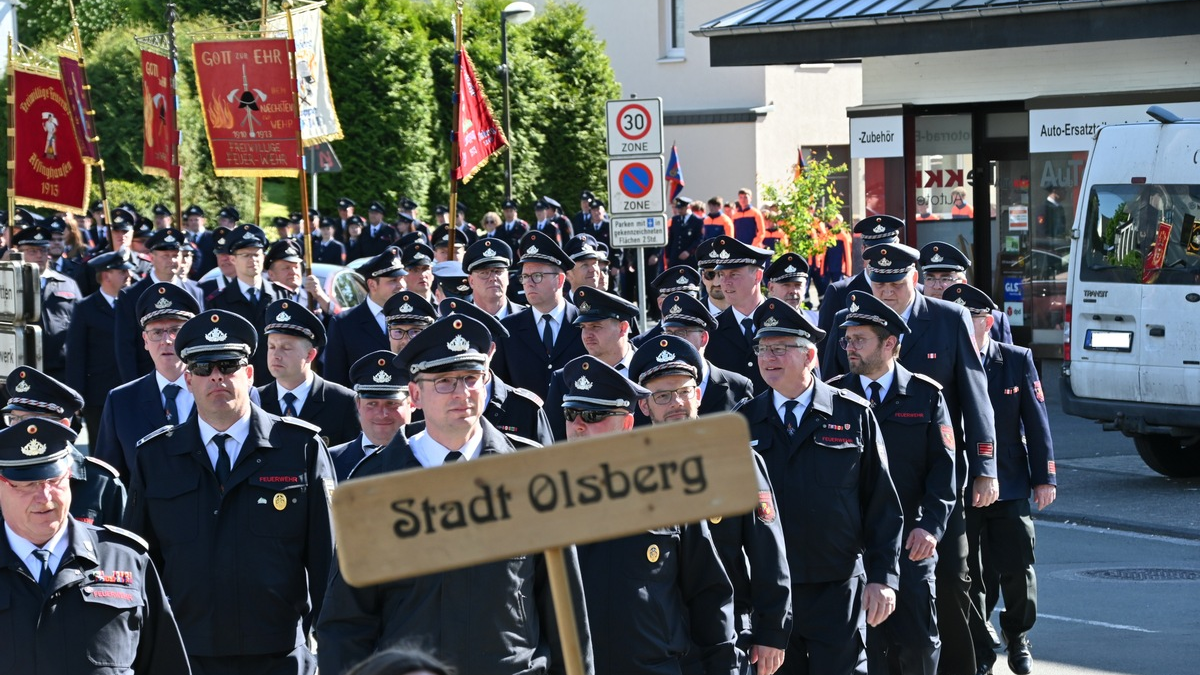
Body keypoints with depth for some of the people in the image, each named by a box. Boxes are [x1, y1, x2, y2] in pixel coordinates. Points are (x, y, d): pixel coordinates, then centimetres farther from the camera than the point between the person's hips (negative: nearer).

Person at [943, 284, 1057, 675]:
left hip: (1009, 485, 1)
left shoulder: (1017, 361, 1)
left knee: (1018, 570, 4)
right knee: (968, 576, 3)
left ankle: (1017, 639, 28)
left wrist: (1045, 477, 0)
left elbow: (1036, 421, 3)